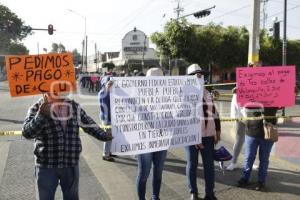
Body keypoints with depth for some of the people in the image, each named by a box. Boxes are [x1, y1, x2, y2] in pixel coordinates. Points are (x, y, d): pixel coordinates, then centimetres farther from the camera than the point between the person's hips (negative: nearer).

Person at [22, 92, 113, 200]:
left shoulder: (74, 106, 3)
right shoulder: (37, 108, -8)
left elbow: (89, 125, 14)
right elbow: (26, 132, -20)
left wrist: (105, 136, 9)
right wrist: (41, 114, -32)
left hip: (71, 165, 3)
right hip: (46, 166, -3)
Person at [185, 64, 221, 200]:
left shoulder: (208, 94, 13)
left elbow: (214, 114, 16)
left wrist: (218, 132, 10)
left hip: (208, 135, 5)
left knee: (209, 165, 9)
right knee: (192, 165, 7)